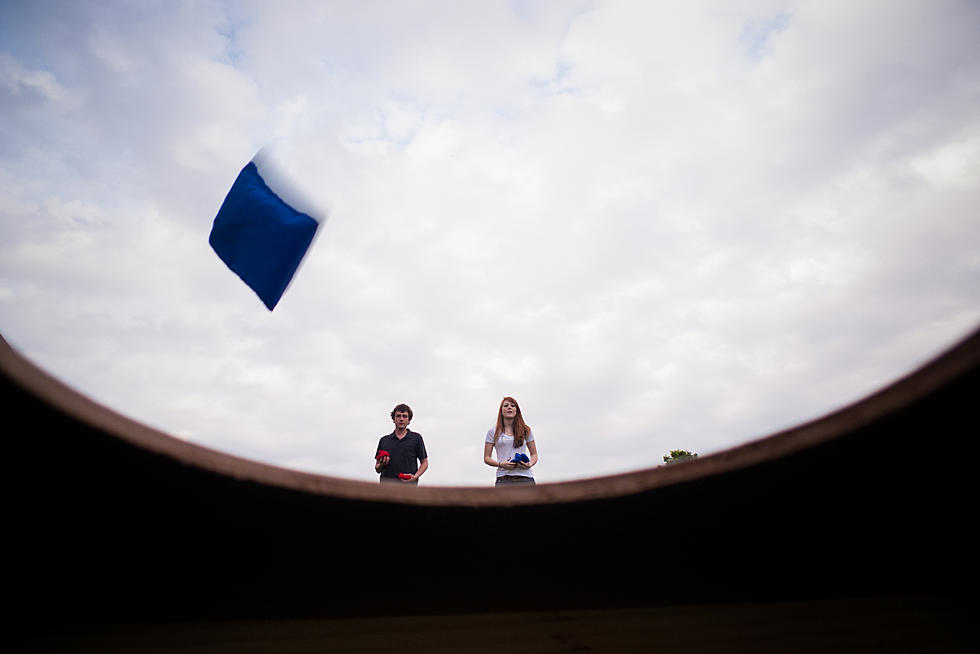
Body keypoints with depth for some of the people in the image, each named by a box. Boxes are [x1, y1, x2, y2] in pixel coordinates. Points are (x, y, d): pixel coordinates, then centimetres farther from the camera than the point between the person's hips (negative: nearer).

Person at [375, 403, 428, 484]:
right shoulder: (384, 440, 13)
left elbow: (424, 463, 8)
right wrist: (382, 464, -6)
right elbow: (377, 469, 16)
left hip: (408, 483, -2)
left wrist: (415, 476, -8)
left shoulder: (416, 438, 6)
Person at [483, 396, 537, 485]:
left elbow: (534, 454, 18)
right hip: (504, 478, -1)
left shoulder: (526, 430, 15)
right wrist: (500, 464, -10)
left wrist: (529, 464, -4)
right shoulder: (493, 432, 11)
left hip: (525, 477, 1)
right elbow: (486, 458, 9)